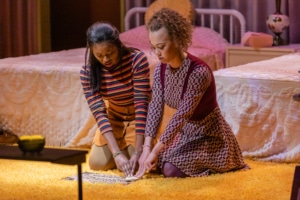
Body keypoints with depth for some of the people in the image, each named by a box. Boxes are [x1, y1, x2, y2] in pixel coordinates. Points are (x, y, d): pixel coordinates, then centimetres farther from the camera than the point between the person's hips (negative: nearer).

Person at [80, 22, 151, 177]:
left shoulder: (137, 59, -29)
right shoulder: (88, 72, -21)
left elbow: (142, 105, -30)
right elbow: (99, 113, -24)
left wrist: (138, 151, -35)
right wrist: (117, 153, -36)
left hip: (139, 117, -3)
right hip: (114, 117, 3)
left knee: (136, 164, -19)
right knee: (97, 163, -11)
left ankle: (130, 148, 16)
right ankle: (122, 146, 19)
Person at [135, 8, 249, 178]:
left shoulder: (198, 72, -31)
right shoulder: (161, 69, -8)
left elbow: (182, 115, -32)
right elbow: (155, 108, -11)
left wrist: (155, 151, -32)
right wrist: (147, 148, -22)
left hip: (209, 135, -7)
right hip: (185, 132, 7)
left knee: (171, 169, -23)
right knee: (150, 163, -1)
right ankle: (199, 157, 20)